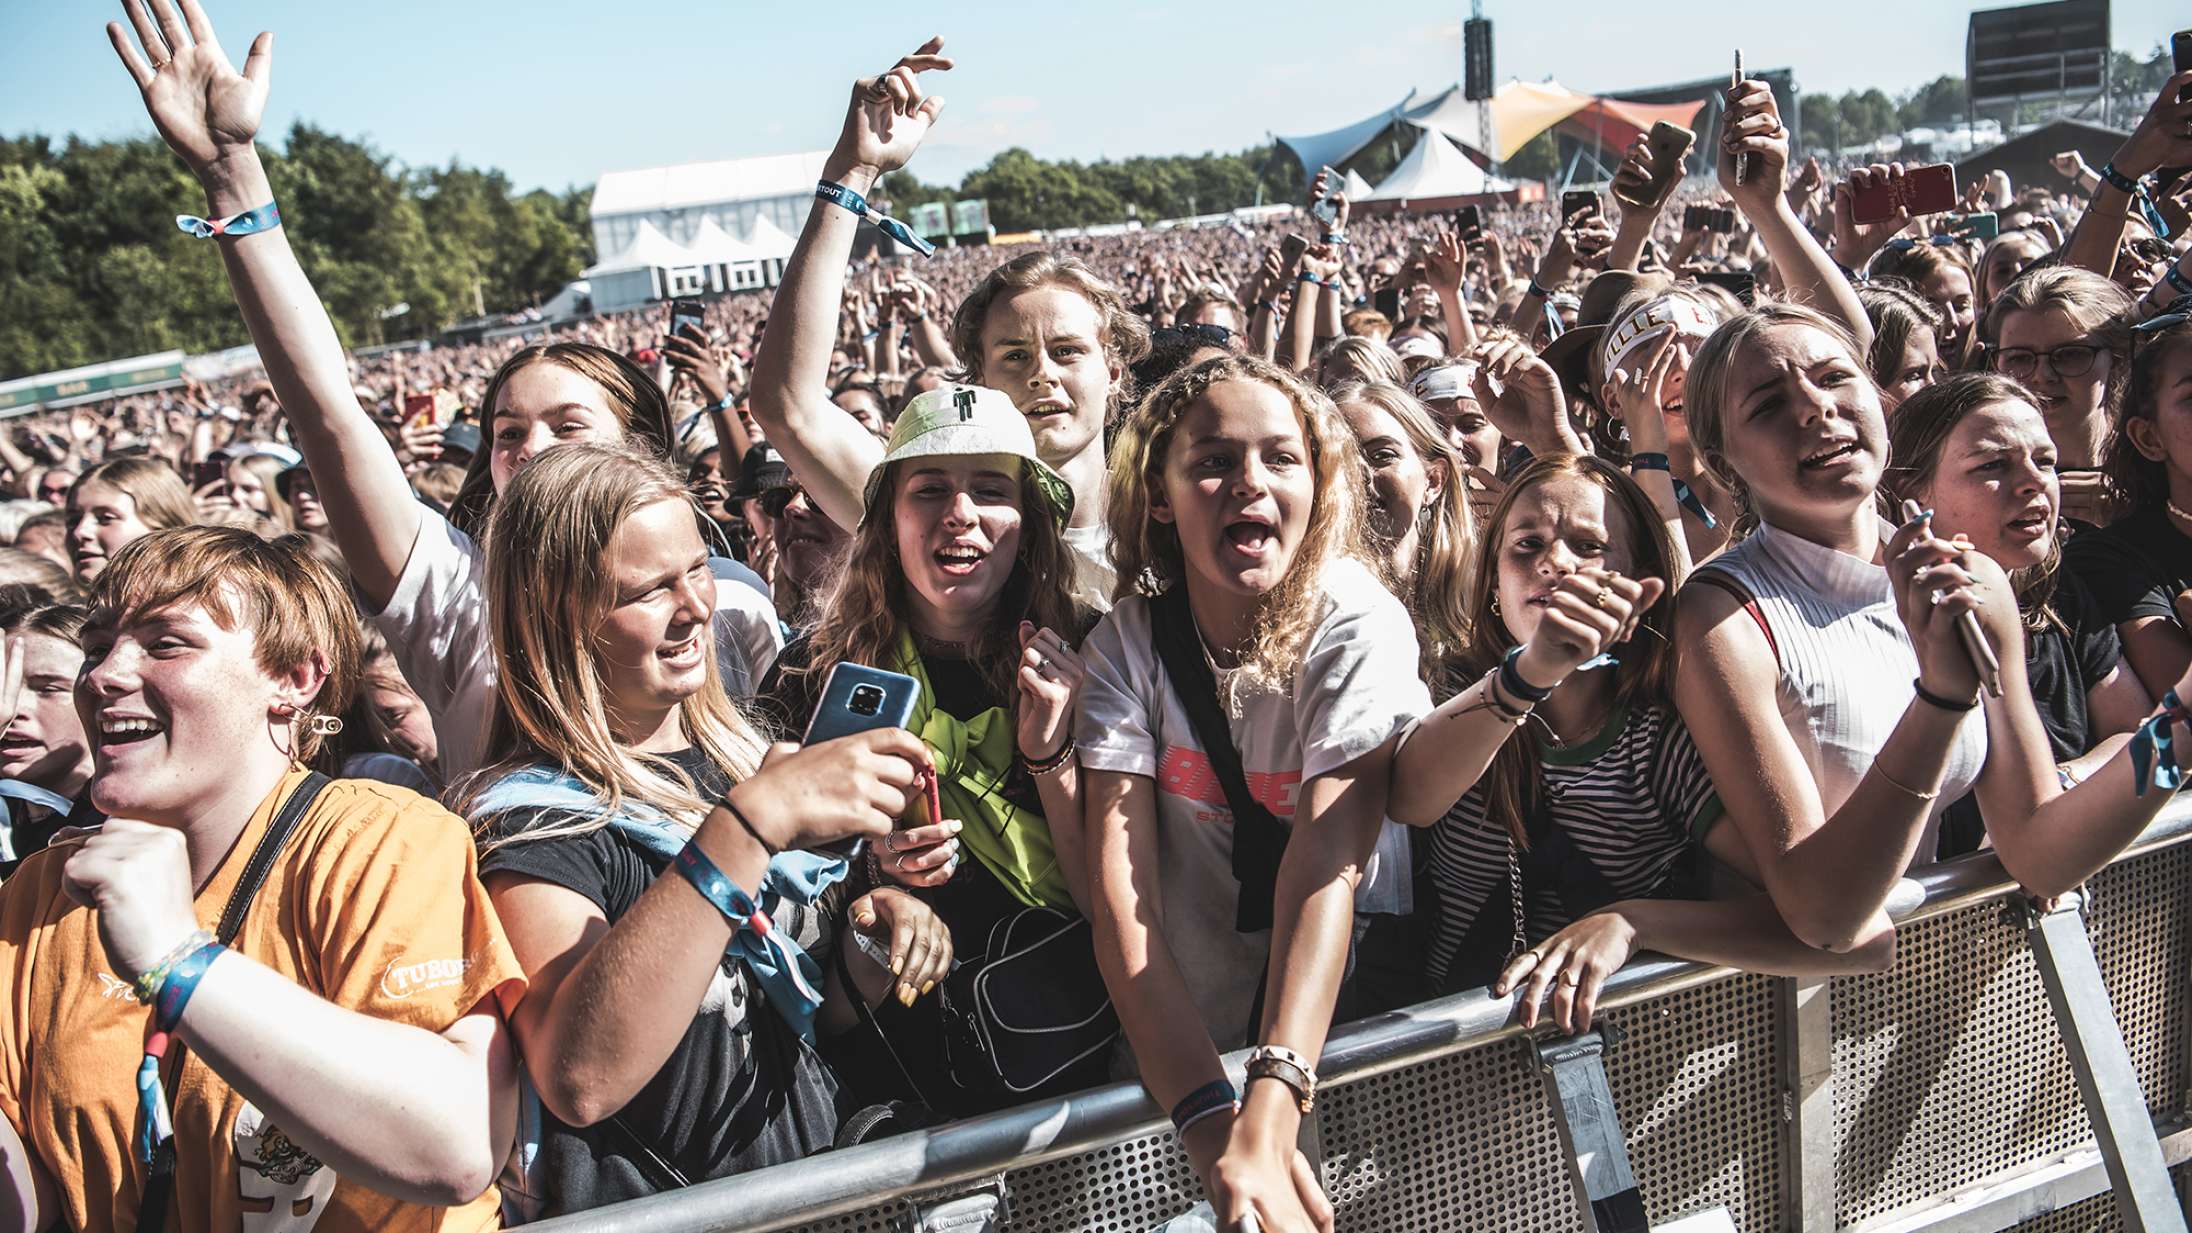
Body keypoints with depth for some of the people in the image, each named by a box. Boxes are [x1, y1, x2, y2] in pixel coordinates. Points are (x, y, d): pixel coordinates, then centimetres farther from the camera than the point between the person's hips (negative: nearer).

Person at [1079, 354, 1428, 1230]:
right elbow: (1118, 880, -17)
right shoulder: (1127, 646, -8)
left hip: (1338, 1027, 0)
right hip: (1174, 1045, 1)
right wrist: (1214, 1126, -31)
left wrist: (1269, 1112, -36)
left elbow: (1330, 857, -23)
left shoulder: (1358, 626, -12)